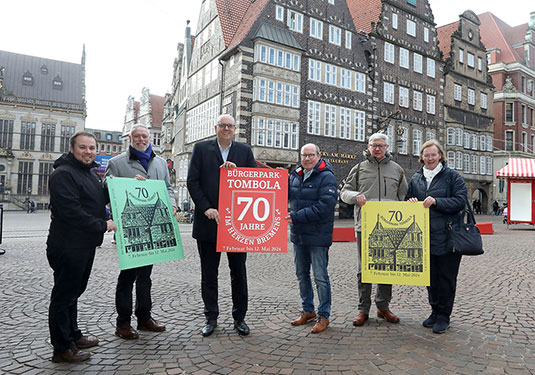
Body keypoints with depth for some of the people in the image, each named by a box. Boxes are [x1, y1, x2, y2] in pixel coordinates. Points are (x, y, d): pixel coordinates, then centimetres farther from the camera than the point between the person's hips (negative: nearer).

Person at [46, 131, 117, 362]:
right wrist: (102, 225, -21)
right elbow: (70, 211, -25)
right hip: (68, 246, -10)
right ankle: (62, 349, 15)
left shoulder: (90, 173, 15)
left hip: (86, 244, 10)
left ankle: (73, 336, 34)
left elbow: (99, 202, 20)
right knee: (63, 295, 2)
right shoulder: (63, 174, -16)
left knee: (74, 292, 20)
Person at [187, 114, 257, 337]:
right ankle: (211, 318, 25)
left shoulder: (245, 151, 8)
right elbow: (192, 181, -2)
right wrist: (206, 208, -13)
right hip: (209, 219, 0)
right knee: (209, 273, 10)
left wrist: (237, 171, -15)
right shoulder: (201, 149, 5)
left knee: (239, 272, 8)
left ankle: (239, 317, 23)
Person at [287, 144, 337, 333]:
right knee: (302, 275, 17)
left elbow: (324, 207, -21)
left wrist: (296, 216, -21)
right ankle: (307, 310, 33)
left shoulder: (326, 177, -11)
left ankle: (324, 316, 17)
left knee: (320, 277, 1)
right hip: (298, 235, 7)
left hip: (318, 236, -7)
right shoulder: (295, 175, 10)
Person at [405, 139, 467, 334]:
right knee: (430, 275, 12)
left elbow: (461, 201, -10)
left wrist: (436, 201, -20)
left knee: (446, 276, 3)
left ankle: (443, 316, 15)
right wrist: (411, 203, -3)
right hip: (424, 237, 4)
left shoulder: (452, 176, -1)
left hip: (447, 236, -4)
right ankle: (435, 311, 27)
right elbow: (407, 201, 20)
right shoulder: (416, 179, 13)